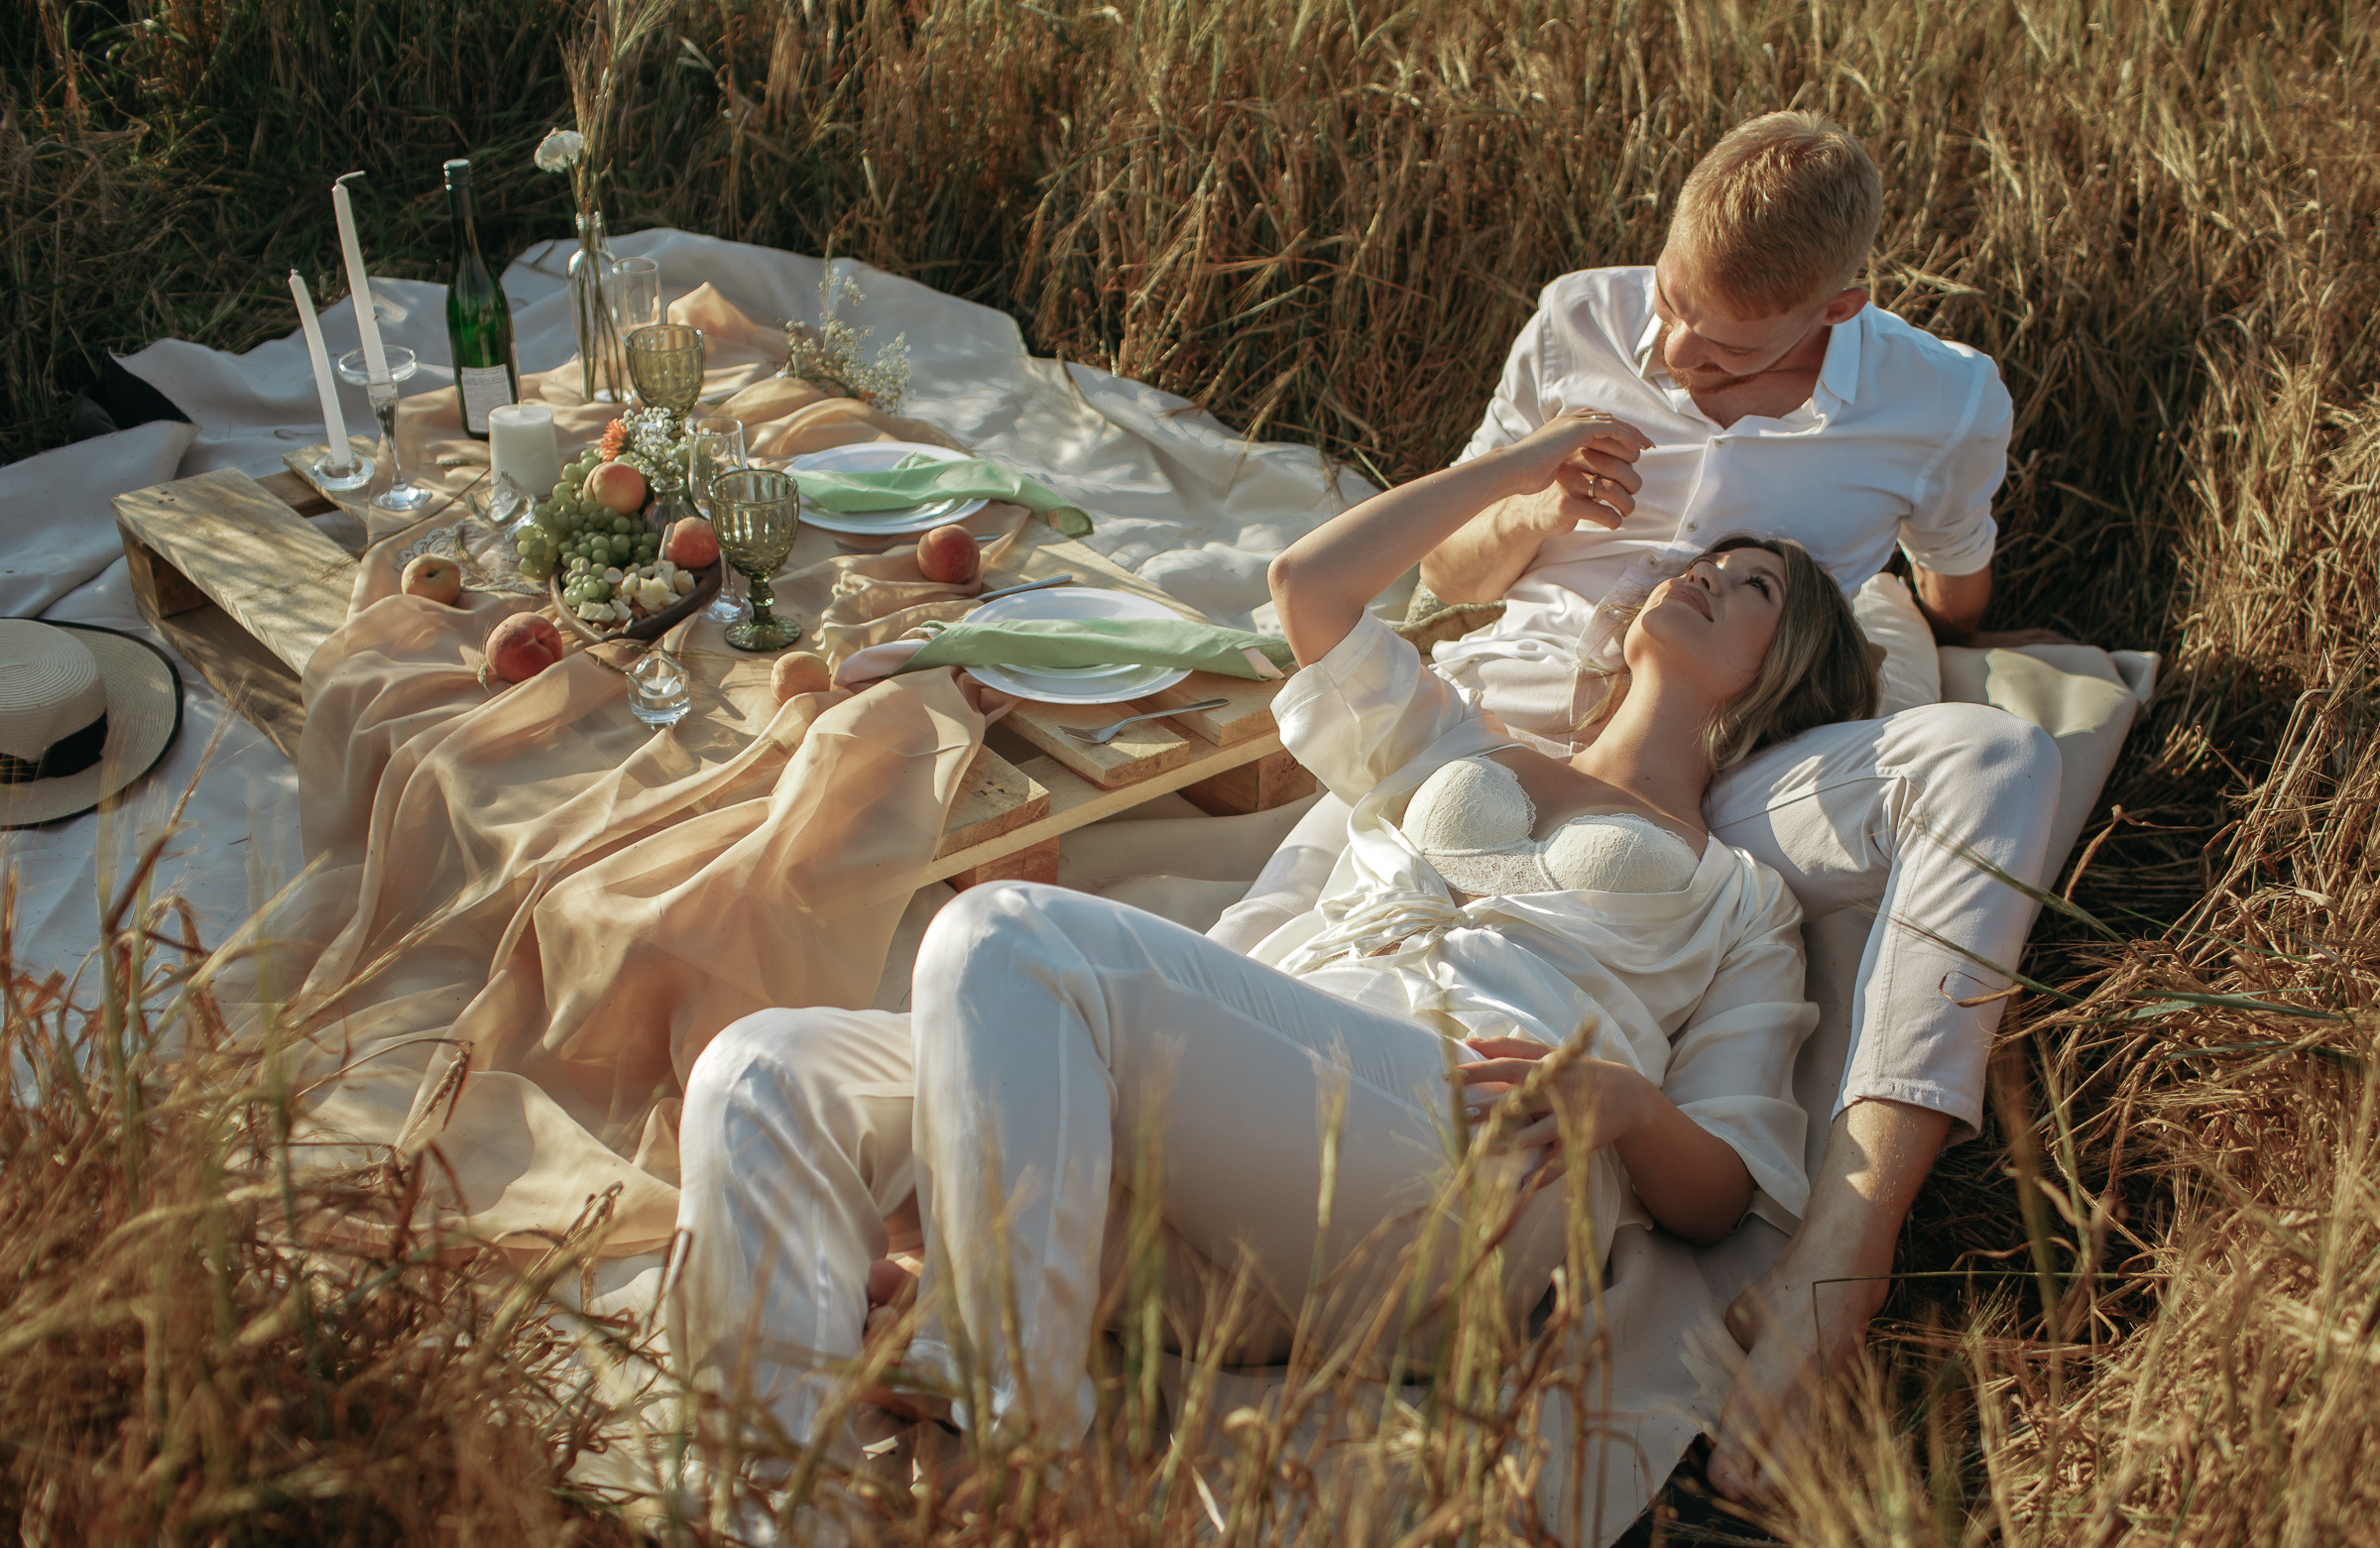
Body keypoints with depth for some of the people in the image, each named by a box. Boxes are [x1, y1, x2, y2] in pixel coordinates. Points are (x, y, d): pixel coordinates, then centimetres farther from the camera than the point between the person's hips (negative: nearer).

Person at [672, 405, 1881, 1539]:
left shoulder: (1743, 905, 28)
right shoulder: (1452, 751, 39)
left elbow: (1725, 1196, 16)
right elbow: (1309, 585, 26)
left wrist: (1628, 1103, -8)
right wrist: (1515, 465, 41)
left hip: (1467, 1137, -4)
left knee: (1008, 937, -30)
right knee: (763, 1078, -20)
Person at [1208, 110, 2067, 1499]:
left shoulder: (1945, 405, 0)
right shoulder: (1581, 322, 3)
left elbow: (1955, 612, 23)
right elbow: (1445, 573, 11)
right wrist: (1535, 512, -6)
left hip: (1700, 797, -1)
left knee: (1997, 762, -31)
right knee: (1249, 976, -28)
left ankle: (1844, 1239, -42)